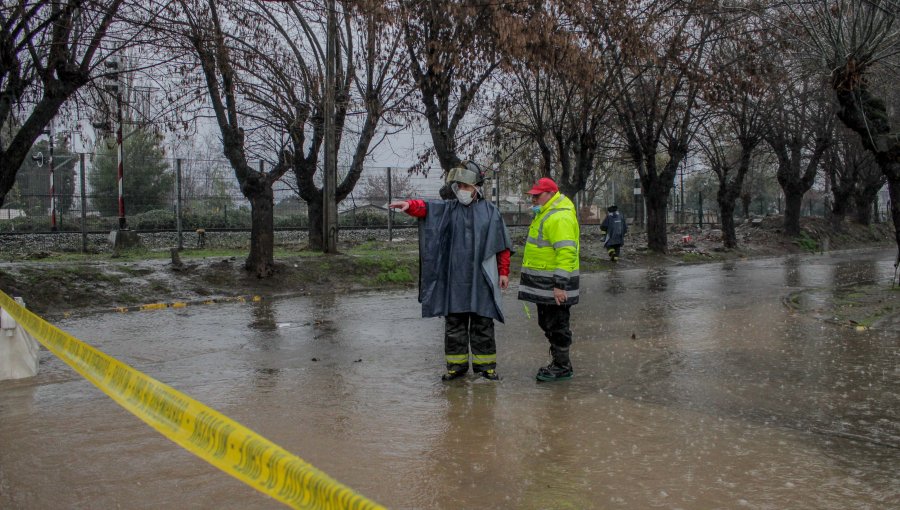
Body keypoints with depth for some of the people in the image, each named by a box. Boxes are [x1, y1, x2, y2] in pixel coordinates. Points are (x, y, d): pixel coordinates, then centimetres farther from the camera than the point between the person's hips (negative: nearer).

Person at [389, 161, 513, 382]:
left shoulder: (490, 211, 6)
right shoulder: (447, 209, 7)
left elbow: (502, 245, 8)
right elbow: (425, 207, -13)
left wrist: (504, 272, 4)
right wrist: (408, 205, -33)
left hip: (481, 278, -1)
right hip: (454, 278, 1)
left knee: (483, 323, 5)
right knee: (454, 322, 6)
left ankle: (485, 364, 16)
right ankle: (457, 364, 17)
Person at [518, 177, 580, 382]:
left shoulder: (560, 218, -18)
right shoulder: (545, 214, 17)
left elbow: (566, 252, -25)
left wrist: (560, 285, -27)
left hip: (553, 284, -11)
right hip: (543, 283, 11)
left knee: (556, 325, -2)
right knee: (546, 323, 17)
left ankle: (563, 367, 8)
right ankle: (558, 362, 27)